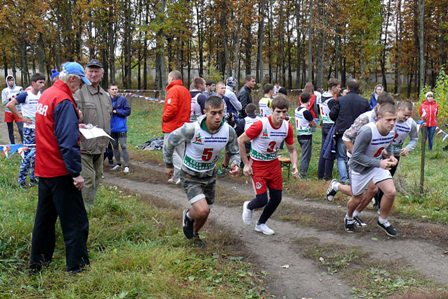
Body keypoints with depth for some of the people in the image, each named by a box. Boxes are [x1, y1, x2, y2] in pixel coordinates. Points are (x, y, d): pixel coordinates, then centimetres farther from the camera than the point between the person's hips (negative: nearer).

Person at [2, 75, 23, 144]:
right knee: (10, 130, 10)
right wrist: (9, 99, -18)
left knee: (21, 129, -11)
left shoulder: (19, 88, 0)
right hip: (8, 112, 2)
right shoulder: (5, 90, 3)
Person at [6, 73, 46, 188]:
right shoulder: (25, 95, -12)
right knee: (28, 154, -3)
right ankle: (21, 179, 8)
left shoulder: (42, 95, 6)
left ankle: (33, 178, 22)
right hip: (30, 129, -6)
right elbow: (10, 105, -18)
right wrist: (21, 117, -15)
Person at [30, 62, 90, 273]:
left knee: (44, 216, 17)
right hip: (61, 172, -9)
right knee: (75, 220, 1)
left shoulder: (46, 95, 9)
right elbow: (68, 142, -23)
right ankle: (77, 264, 8)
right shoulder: (64, 101, -19)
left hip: (44, 169, 9)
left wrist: (75, 124, 13)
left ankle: (37, 261, 25)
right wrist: (76, 173, -21)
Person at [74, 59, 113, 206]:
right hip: (84, 145, -8)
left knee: (97, 177, 16)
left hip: (100, 146, 8)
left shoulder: (106, 96, 14)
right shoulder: (79, 93, -11)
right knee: (88, 179, -8)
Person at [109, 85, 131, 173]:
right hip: (112, 127, 4)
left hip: (121, 127, -4)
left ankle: (126, 165, 0)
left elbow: (128, 111, -9)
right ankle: (118, 163, 27)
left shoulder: (123, 99, -6)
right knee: (115, 146, 14)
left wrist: (116, 111, -14)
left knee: (123, 146, -5)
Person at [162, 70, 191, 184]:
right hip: (183, 125, 9)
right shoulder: (186, 91, 14)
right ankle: (177, 177, 15)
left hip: (172, 126, -9)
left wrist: (164, 117, -9)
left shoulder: (173, 90, -13)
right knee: (180, 151, 11)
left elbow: (172, 108, -24)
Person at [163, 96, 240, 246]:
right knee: (202, 211, -20)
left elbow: (234, 152, 0)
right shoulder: (192, 129, -31)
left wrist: (235, 164, -23)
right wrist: (168, 164, -2)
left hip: (210, 175, 5)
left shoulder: (229, 131, -18)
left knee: (204, 212, 19)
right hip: (190, 176, -5)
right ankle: (188, 216, 17)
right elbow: (169, 141, -13)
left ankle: (194, 234, 52)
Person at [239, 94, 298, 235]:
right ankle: (249, 207, 27)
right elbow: (241, 140, -15)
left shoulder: (287, 127, -8)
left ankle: (261, 224, 32)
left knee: (277, 198, 8)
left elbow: (292, 150, 6)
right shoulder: (261, 125, -25)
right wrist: (246, 164, -14)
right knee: (262, 200, -11)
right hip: (258, 165, -5)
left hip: (274, 163, 6)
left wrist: (294, 165, -13)